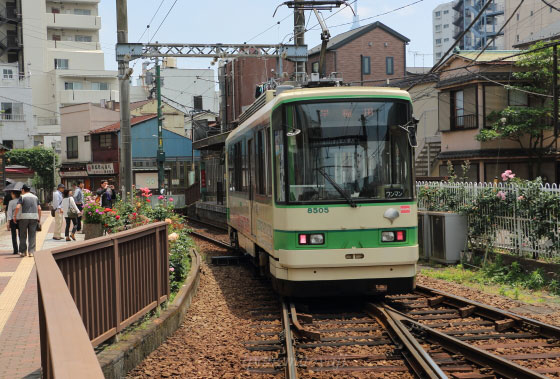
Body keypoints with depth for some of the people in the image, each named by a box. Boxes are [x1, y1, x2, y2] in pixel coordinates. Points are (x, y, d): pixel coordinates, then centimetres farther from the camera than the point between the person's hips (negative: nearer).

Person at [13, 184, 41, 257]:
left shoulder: (22, 197, 0)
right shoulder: (35, 197, 13)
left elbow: (18, 207, -12)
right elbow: (39, 209, 7)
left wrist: (15, 216, -2)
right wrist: (39, 218, 13)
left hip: (24, 217, -3)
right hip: (34, 217, 3)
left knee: (23, 235, 7)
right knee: (32, 236, 3)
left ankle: (23, 251, 10)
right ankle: (31, 251, -2)